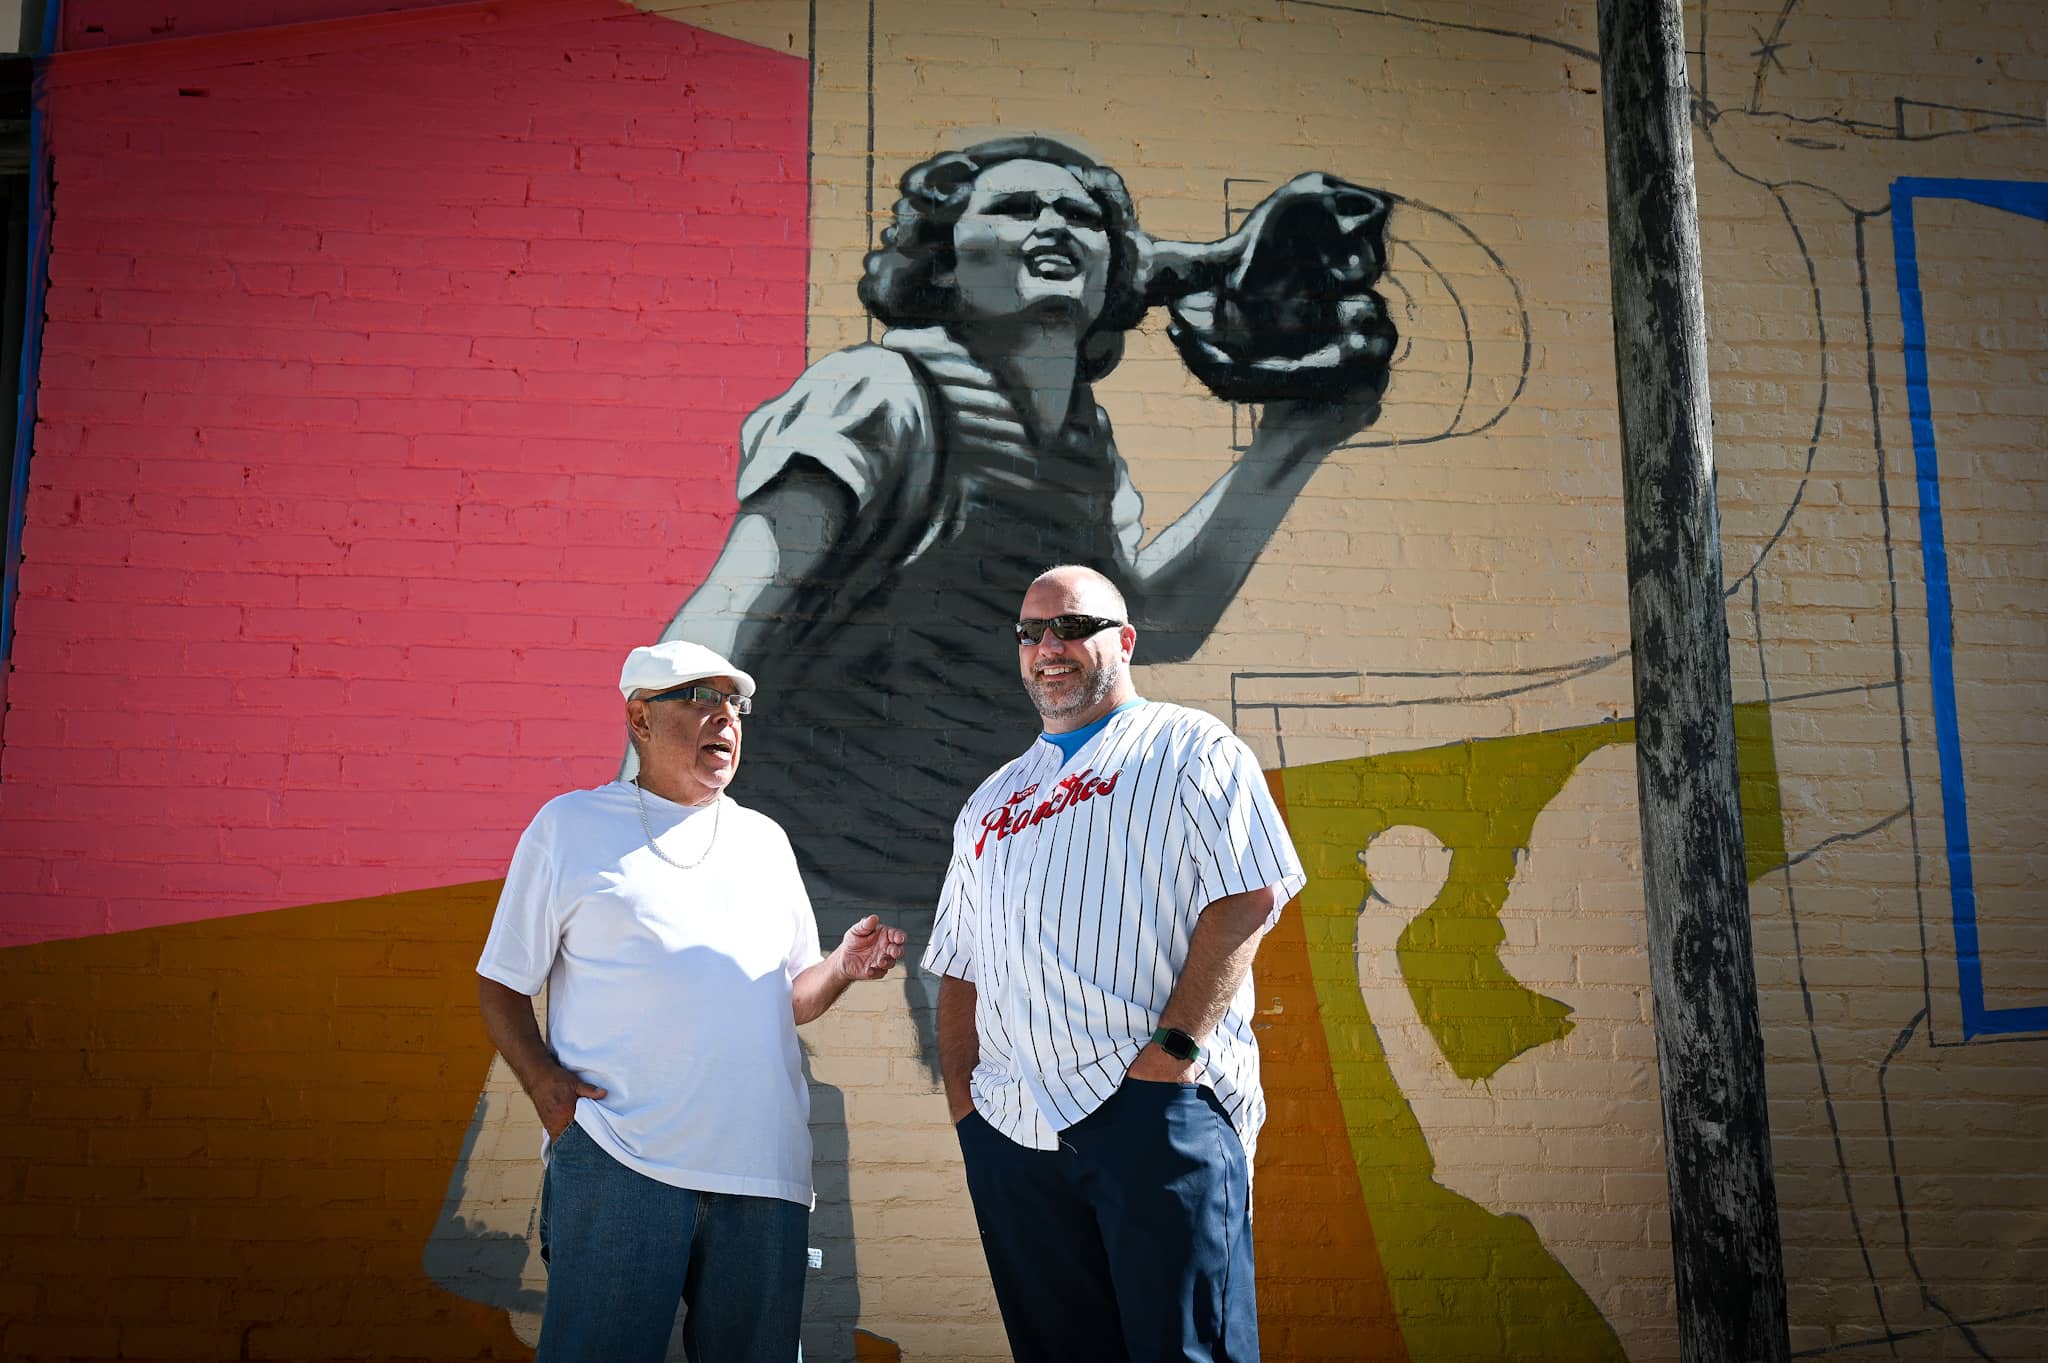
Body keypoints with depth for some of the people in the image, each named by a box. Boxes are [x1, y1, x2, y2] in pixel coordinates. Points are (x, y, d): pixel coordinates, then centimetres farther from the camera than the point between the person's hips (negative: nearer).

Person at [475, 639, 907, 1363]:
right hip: (619, 1164, -4)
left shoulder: (764, 839, 20)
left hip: (764, 1168, 4)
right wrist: (545, 1082, -9)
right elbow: (502, 985, 8)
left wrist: (842, 968, 3)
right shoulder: (571, 825, 8)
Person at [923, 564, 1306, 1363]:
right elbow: (959, 969, 23)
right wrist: (963, 1097, 8)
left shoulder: (1187, 747, 7)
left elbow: (1247, 896, -5)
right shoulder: (990, 802, 25)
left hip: (1157, 1101, -5)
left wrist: (1176, 1045, -15)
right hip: (1012, 1129, 5)